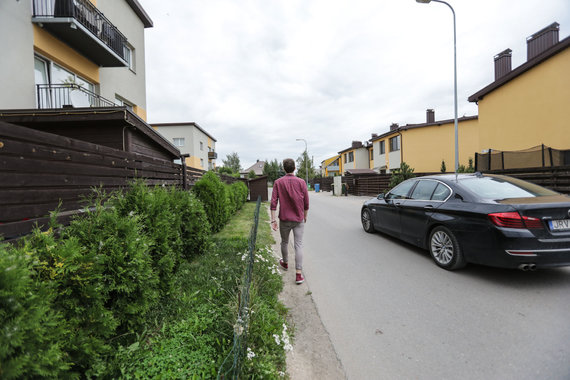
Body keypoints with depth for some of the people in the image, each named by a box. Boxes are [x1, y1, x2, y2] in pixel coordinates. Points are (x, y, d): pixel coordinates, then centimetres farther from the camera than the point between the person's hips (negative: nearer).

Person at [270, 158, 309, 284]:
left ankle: (285, 263, 42)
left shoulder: (278, 182, -5)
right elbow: (306, 203, 0)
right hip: (299, 219, 0)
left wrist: (273, 220, -5)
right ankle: (298, 274, -1)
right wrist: (305, 217, 15)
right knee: (298, 245, 2)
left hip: (284, 219, 1)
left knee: (284, 242, 21)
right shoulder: (301, 182, -4)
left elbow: (273, 203, -9)